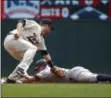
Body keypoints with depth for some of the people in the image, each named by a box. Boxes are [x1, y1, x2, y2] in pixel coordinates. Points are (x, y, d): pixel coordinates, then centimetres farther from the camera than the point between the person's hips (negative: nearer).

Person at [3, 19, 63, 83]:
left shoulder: (41, 39, 22)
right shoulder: (34, 25, 0)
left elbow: (45, 54, 22)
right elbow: (21, 22, -13)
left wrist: (54, 69, 19)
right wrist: (18, 31, -31)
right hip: (11, 39, -9)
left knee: (28, 60, 12)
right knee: (32, 48, -18)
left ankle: (11, 79, 4)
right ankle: (21, 69, -30)